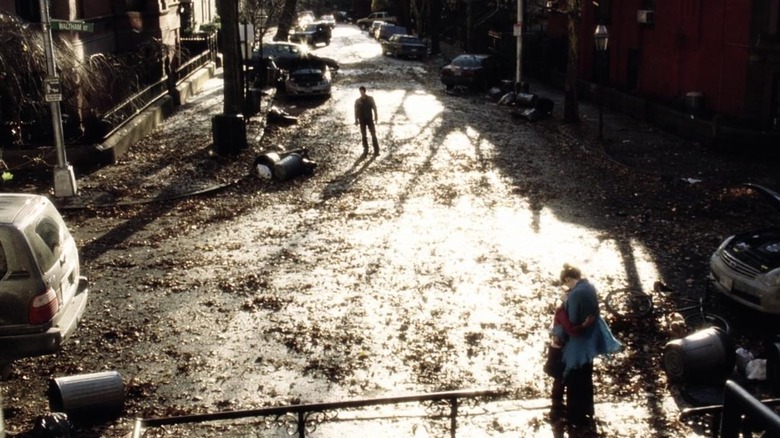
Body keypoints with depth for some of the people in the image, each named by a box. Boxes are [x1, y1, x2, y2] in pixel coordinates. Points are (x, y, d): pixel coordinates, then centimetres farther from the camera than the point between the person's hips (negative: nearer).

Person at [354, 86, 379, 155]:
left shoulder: (370, 99, -2)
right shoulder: (357, 101, -1)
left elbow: (374, 108, 3)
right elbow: (356, 111, 4)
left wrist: (375, 117, -1)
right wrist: (356, 120, 1)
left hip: (369, 119, -1)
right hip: (362, 120, 1)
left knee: (373, 134, -2)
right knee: (363, 135, 6)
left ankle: (376, 149, 3)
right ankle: (365, 149, 15)